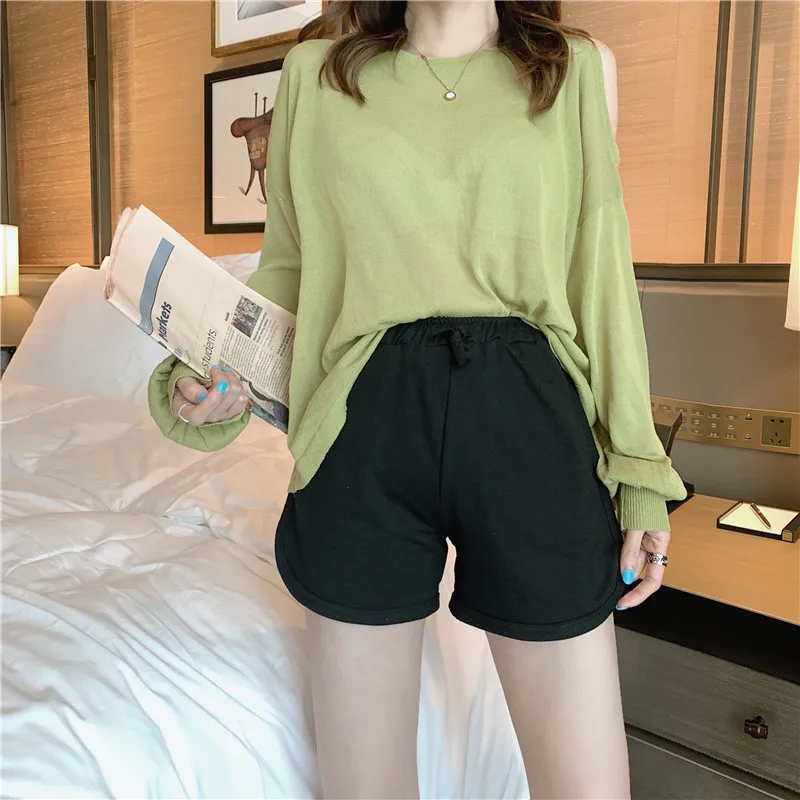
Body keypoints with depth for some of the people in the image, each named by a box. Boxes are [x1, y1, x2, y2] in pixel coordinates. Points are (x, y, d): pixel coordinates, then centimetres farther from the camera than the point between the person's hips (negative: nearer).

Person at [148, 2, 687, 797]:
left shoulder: (580, 68, 14)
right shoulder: (316, 71, 13)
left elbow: (601, 275, 10)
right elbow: (288, 267, 16)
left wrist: (636, 470, 5)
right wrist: (217, 381, -3)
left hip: (528, 414, 1)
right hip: (366, 427, 0)